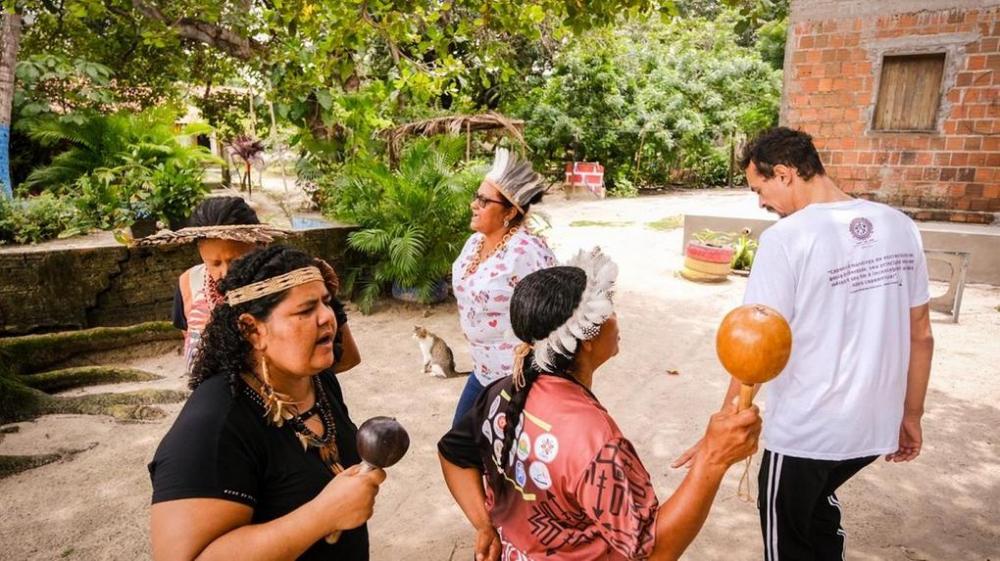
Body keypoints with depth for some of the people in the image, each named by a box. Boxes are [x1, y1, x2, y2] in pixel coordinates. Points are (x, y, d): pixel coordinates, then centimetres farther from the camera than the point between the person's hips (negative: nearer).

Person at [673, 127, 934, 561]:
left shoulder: (786, 238, -20)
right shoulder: (900, 227, -1)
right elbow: (921, 336, 5)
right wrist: (910, 415, 17)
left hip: (804, 431, -6)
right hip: (877, 423, 6)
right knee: (817, 497, 33)